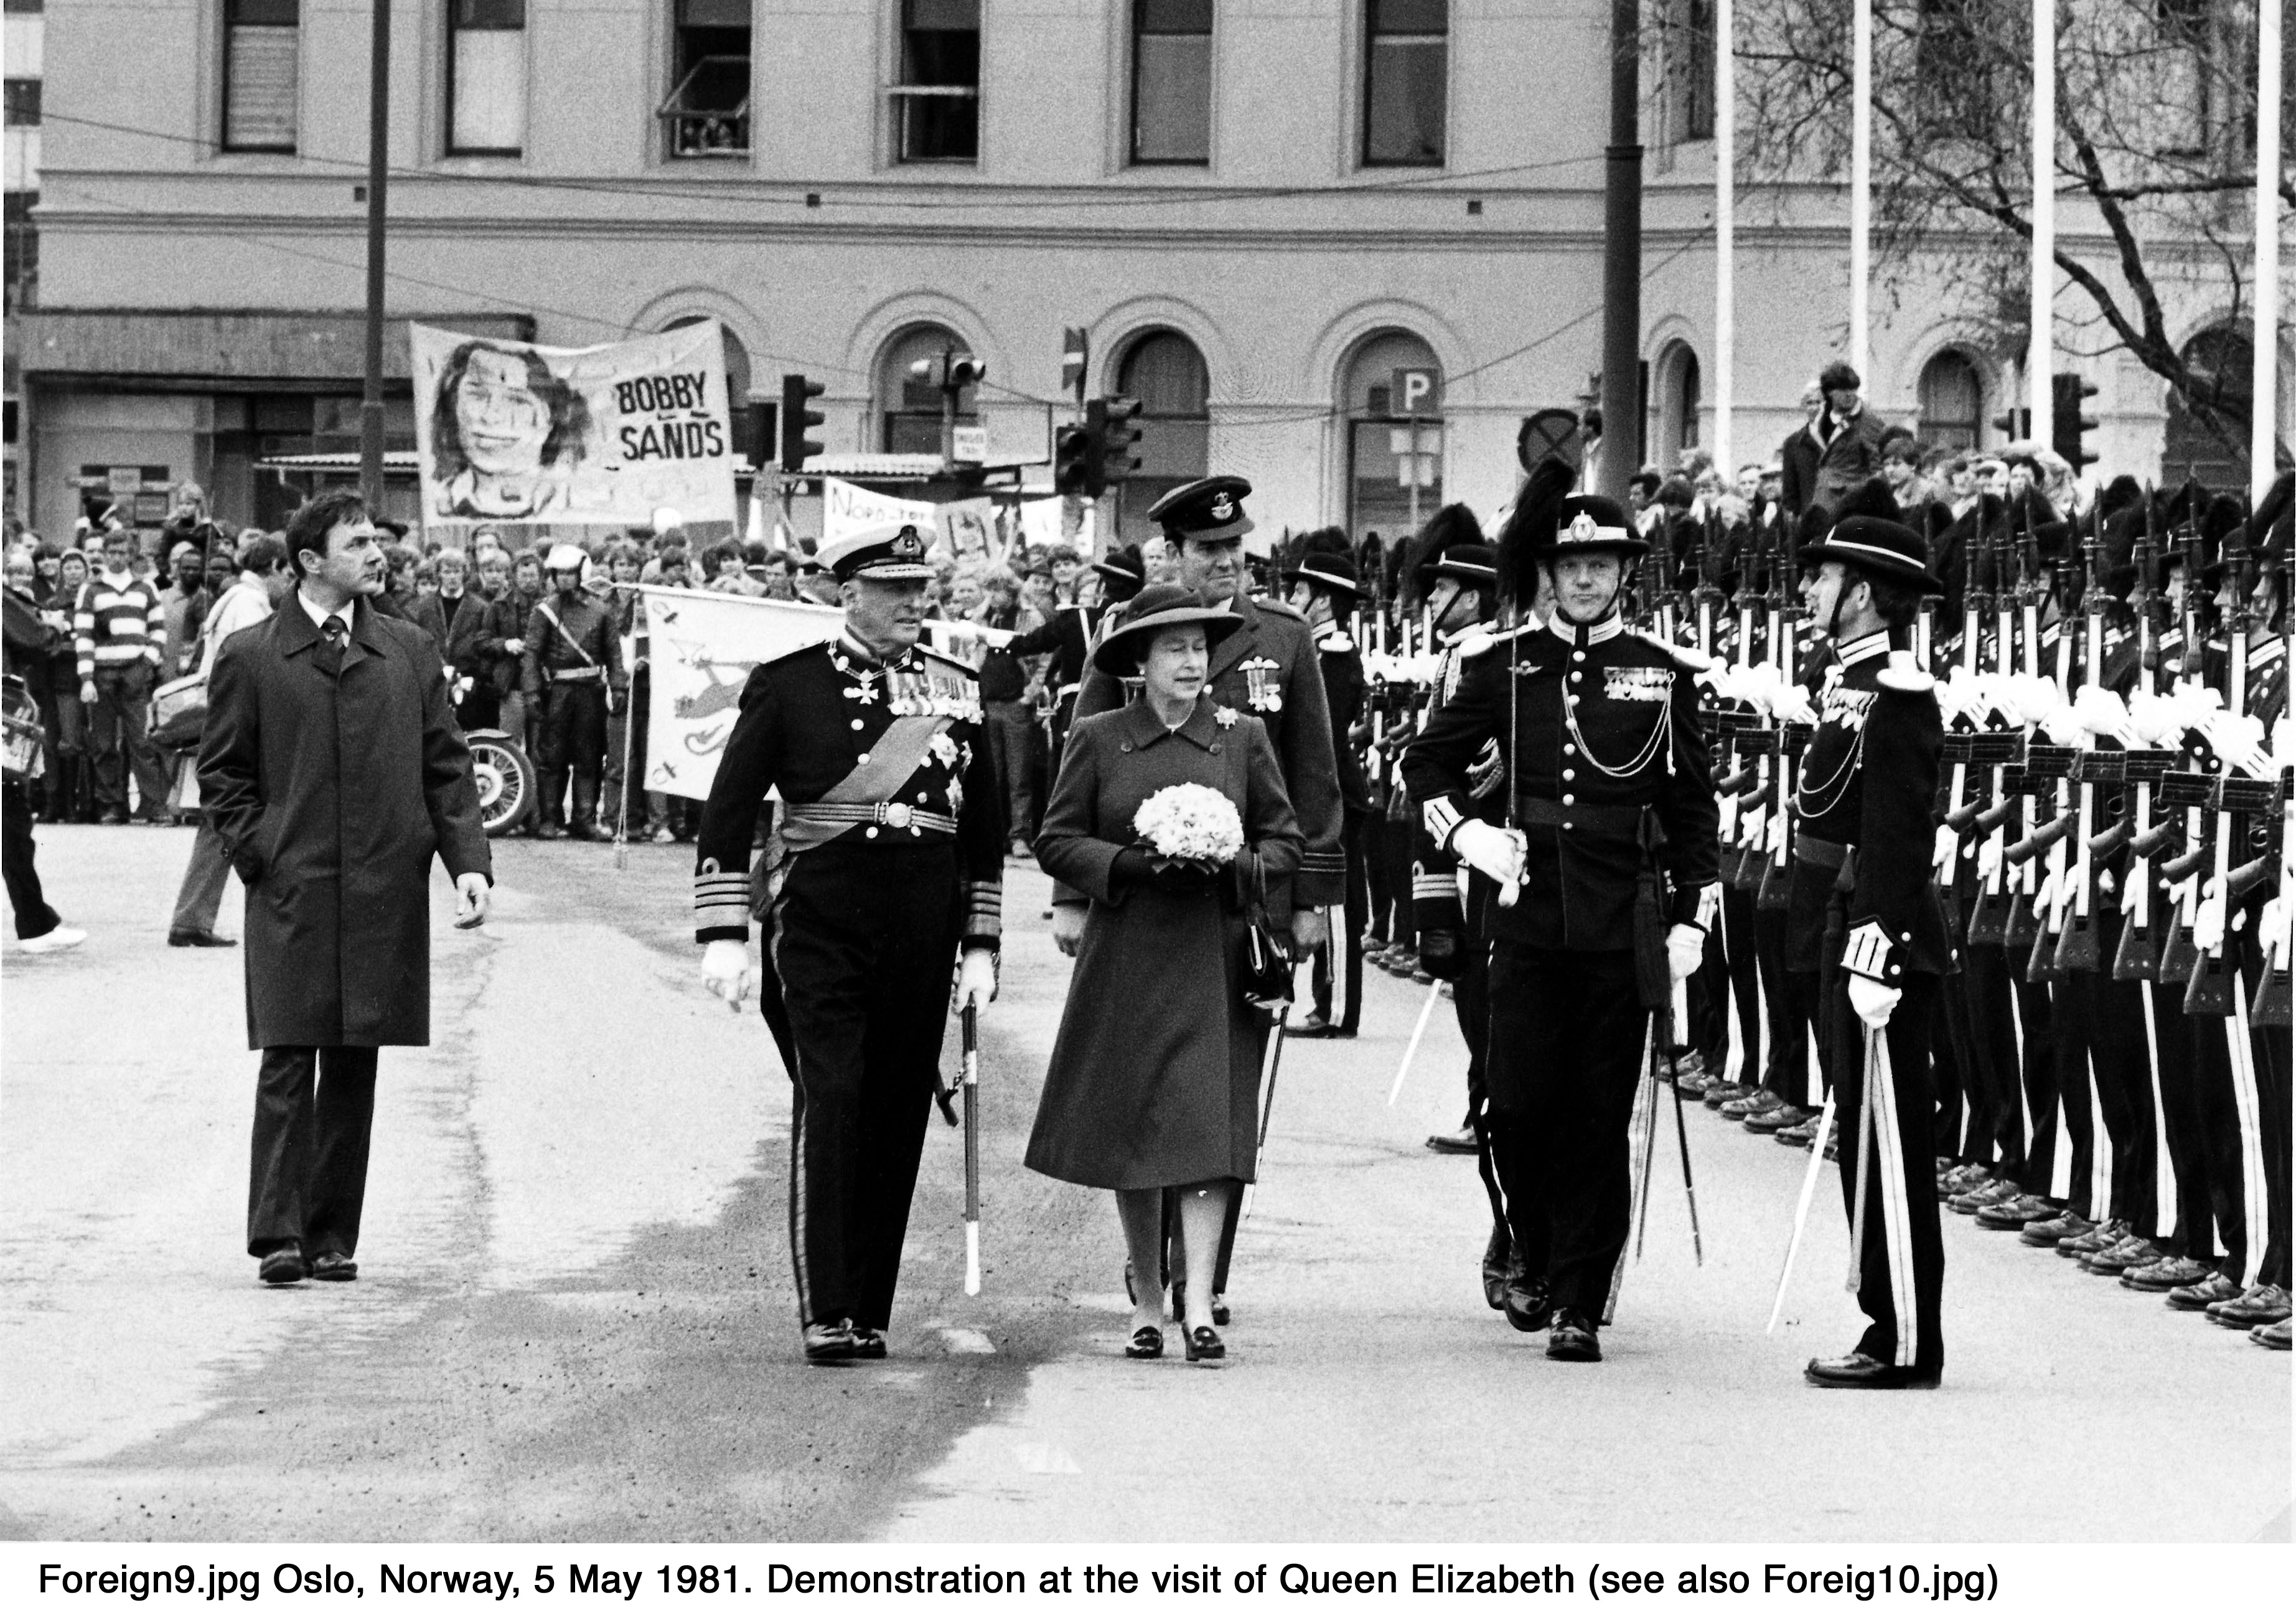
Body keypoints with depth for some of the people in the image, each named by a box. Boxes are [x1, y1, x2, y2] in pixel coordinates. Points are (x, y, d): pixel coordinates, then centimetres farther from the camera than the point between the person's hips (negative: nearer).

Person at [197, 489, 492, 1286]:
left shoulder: (409, 652, 11)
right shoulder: (249, 658, 2)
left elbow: (446, 765, 10)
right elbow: (222, 773, 7)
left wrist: (468, 861, -1)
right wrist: (258, 856, -4)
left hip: (385, 893, 3)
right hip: (291, 894, -3)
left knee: (353, 1068, 5)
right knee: (289, 1062, -8)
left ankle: (333, 1238, 11)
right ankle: (278, 1235, -8)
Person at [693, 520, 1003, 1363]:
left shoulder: (957, 692, 11)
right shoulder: (789, 685, 0)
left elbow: (985, 828, 17)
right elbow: (727, 813, 1)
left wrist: (980, 945, 13)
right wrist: (724, 935, -6)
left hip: (923, 927, 4)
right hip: (822, 920, -4)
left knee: (898, 1114, 5)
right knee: (829, 1100, -12)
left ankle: (870, 1313, 13)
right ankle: (825, 1314, -13)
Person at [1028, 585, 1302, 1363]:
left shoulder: (1243, 738, 5)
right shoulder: (1098, 739, 3)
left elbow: (1285, 841, 9)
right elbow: (1057, 841, 3)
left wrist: (1235, 867, -11)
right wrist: (1132, 862, -13)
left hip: (1216, 958, -1)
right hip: (1125, 956, 1)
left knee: (1211, 1123, -11)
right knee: (1128, 1130, 6)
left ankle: (1199, 1306, -15)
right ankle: (1147, 1301, 18)